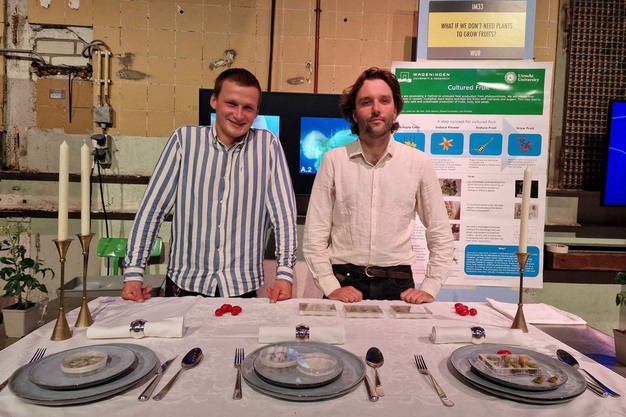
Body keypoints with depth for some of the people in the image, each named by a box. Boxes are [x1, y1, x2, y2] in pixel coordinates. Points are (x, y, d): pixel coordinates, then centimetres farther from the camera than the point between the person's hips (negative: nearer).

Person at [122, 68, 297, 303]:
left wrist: (284, 273, -10)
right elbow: (153, 207, 0)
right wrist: (133, 272, -4)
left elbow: (283, 212, -4)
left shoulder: (268, 145, -3)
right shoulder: (184, 139, -1)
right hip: (184, 284, 1)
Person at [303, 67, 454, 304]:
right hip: (344, 283, 0)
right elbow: (314, 235, 0)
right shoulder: (334, 160, -2)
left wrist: (430, 288, -1)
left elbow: (441, 236, 7)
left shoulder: (419, 163, 1)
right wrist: (331, 287, -7)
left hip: (398, 284, 1)